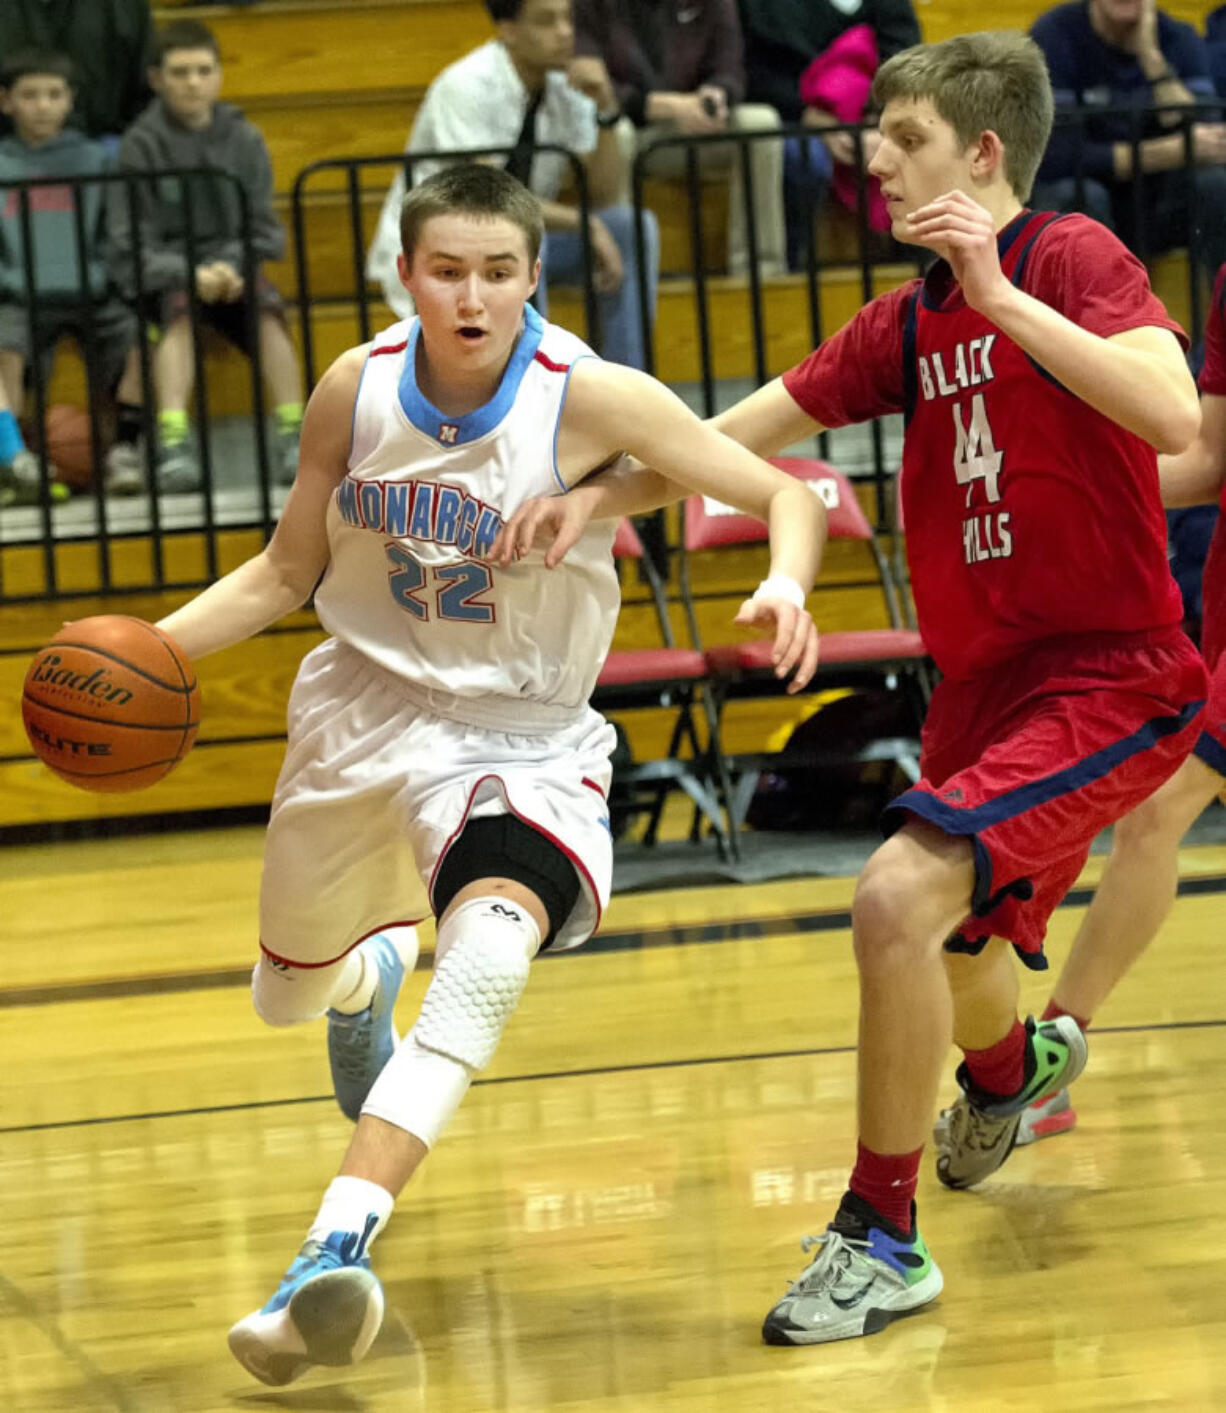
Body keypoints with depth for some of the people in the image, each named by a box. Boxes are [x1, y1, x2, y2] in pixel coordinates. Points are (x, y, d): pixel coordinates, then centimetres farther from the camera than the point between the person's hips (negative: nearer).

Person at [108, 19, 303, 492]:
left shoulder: (242, 139, 5)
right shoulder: (142, 145, -4)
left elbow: (265, 233, 5)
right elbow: (130, 249, -7)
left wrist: (232, 268, -16)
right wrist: (190, 274, -22)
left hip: (233, 271, 2)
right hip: (164, 276, -2)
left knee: (266, 301, -29)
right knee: (179, 306, -34)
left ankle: (292, 435, -34)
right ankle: (173, 445, -48)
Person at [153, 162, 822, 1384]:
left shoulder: (588, 398, -21)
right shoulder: (357, 390, -11)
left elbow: (783, 492, -17)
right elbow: (287, 571, 2)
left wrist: (783, 584, -39)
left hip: (523, 736, -4)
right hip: (363, 707, 4)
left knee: (490, 953, -35)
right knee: (290, 991, 23)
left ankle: (337, 1249, -40)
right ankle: (367, 977, 64)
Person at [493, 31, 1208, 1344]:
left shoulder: (1073, 258, -13)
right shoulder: (909, 320, 8)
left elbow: (1174, 415, -30)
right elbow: (750, 431, 13)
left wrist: (999, 291, -31)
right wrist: (598, 495, 0)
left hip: (1112, 680, -8)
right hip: (983, 682, 8)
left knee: (898, 895, -26)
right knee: (946, 965, 24)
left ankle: (882, 1234, -11)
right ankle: (1016, 1062, 62)